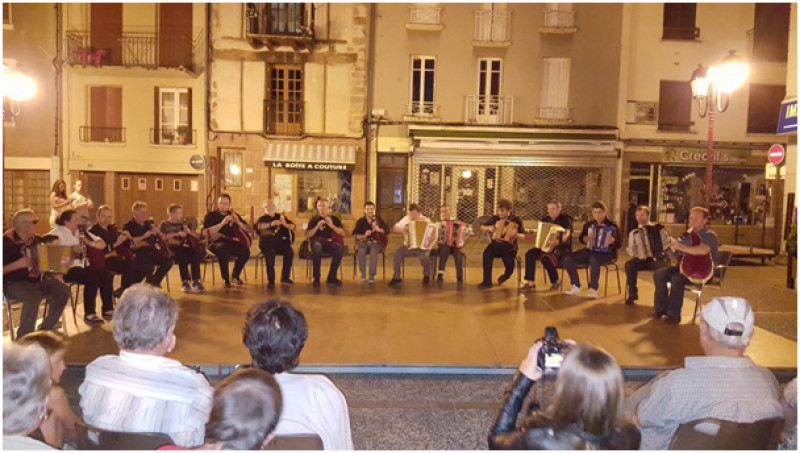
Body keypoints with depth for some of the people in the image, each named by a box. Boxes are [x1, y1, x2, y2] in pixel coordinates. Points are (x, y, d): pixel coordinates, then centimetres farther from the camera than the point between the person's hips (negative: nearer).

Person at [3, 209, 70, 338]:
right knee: (34, 295, -37)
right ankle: (24, 338, -23)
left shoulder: (34, 239, 7)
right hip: (13, 284, -7)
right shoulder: (6, 242, -14)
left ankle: (46, 329, 5)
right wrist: (17, 264, -27)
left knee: (63, 290, -12)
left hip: (36, 280, 7)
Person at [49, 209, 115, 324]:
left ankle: (108, 310, -9)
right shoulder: (58, 233, -2)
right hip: (67, 268, -7)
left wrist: (90, 243, -5)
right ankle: (89, 314, -23)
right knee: (92, 278, -30)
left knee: (106, 274, -16)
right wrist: (70, 249, -31)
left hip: (82, 265, 7)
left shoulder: (81, 232, 17)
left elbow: (102, 245, 16)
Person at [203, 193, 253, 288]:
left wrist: (238, 222, -15)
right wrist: (222, 223, -23)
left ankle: (235, 275, 1)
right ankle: (226, 279, -26)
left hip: (231, 242, 3)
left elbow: (250, 230, 3)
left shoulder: (234, 215, 10)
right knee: (223, 248, -39)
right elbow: (206, 233, -16)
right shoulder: (211, 216, 1)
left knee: (245, 251, -26)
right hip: (215, 243, -3)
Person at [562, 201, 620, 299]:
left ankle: (593, 289, -28)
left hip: (606, 253, -5)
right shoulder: (588, 225, 12)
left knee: (594, 260, -41)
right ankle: (576, 286, -7)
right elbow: (581, 237, 23)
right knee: (568, 259, -16)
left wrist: (612, 241, -29)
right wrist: (585, 239, -1)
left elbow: (618, 244, -7)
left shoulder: (612, 226, -2)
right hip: (590, 251, 5)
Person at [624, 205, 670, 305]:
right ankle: (632, 294, -13)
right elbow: (630, 248, 9)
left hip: (658, 258, -2)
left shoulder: (658, 228, 5)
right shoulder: (633, 232, 12)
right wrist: (633, 253, -13)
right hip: (642, 259, 2)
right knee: (629, 264, -28)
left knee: (661, 267, -36)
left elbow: (667, 243, -1)